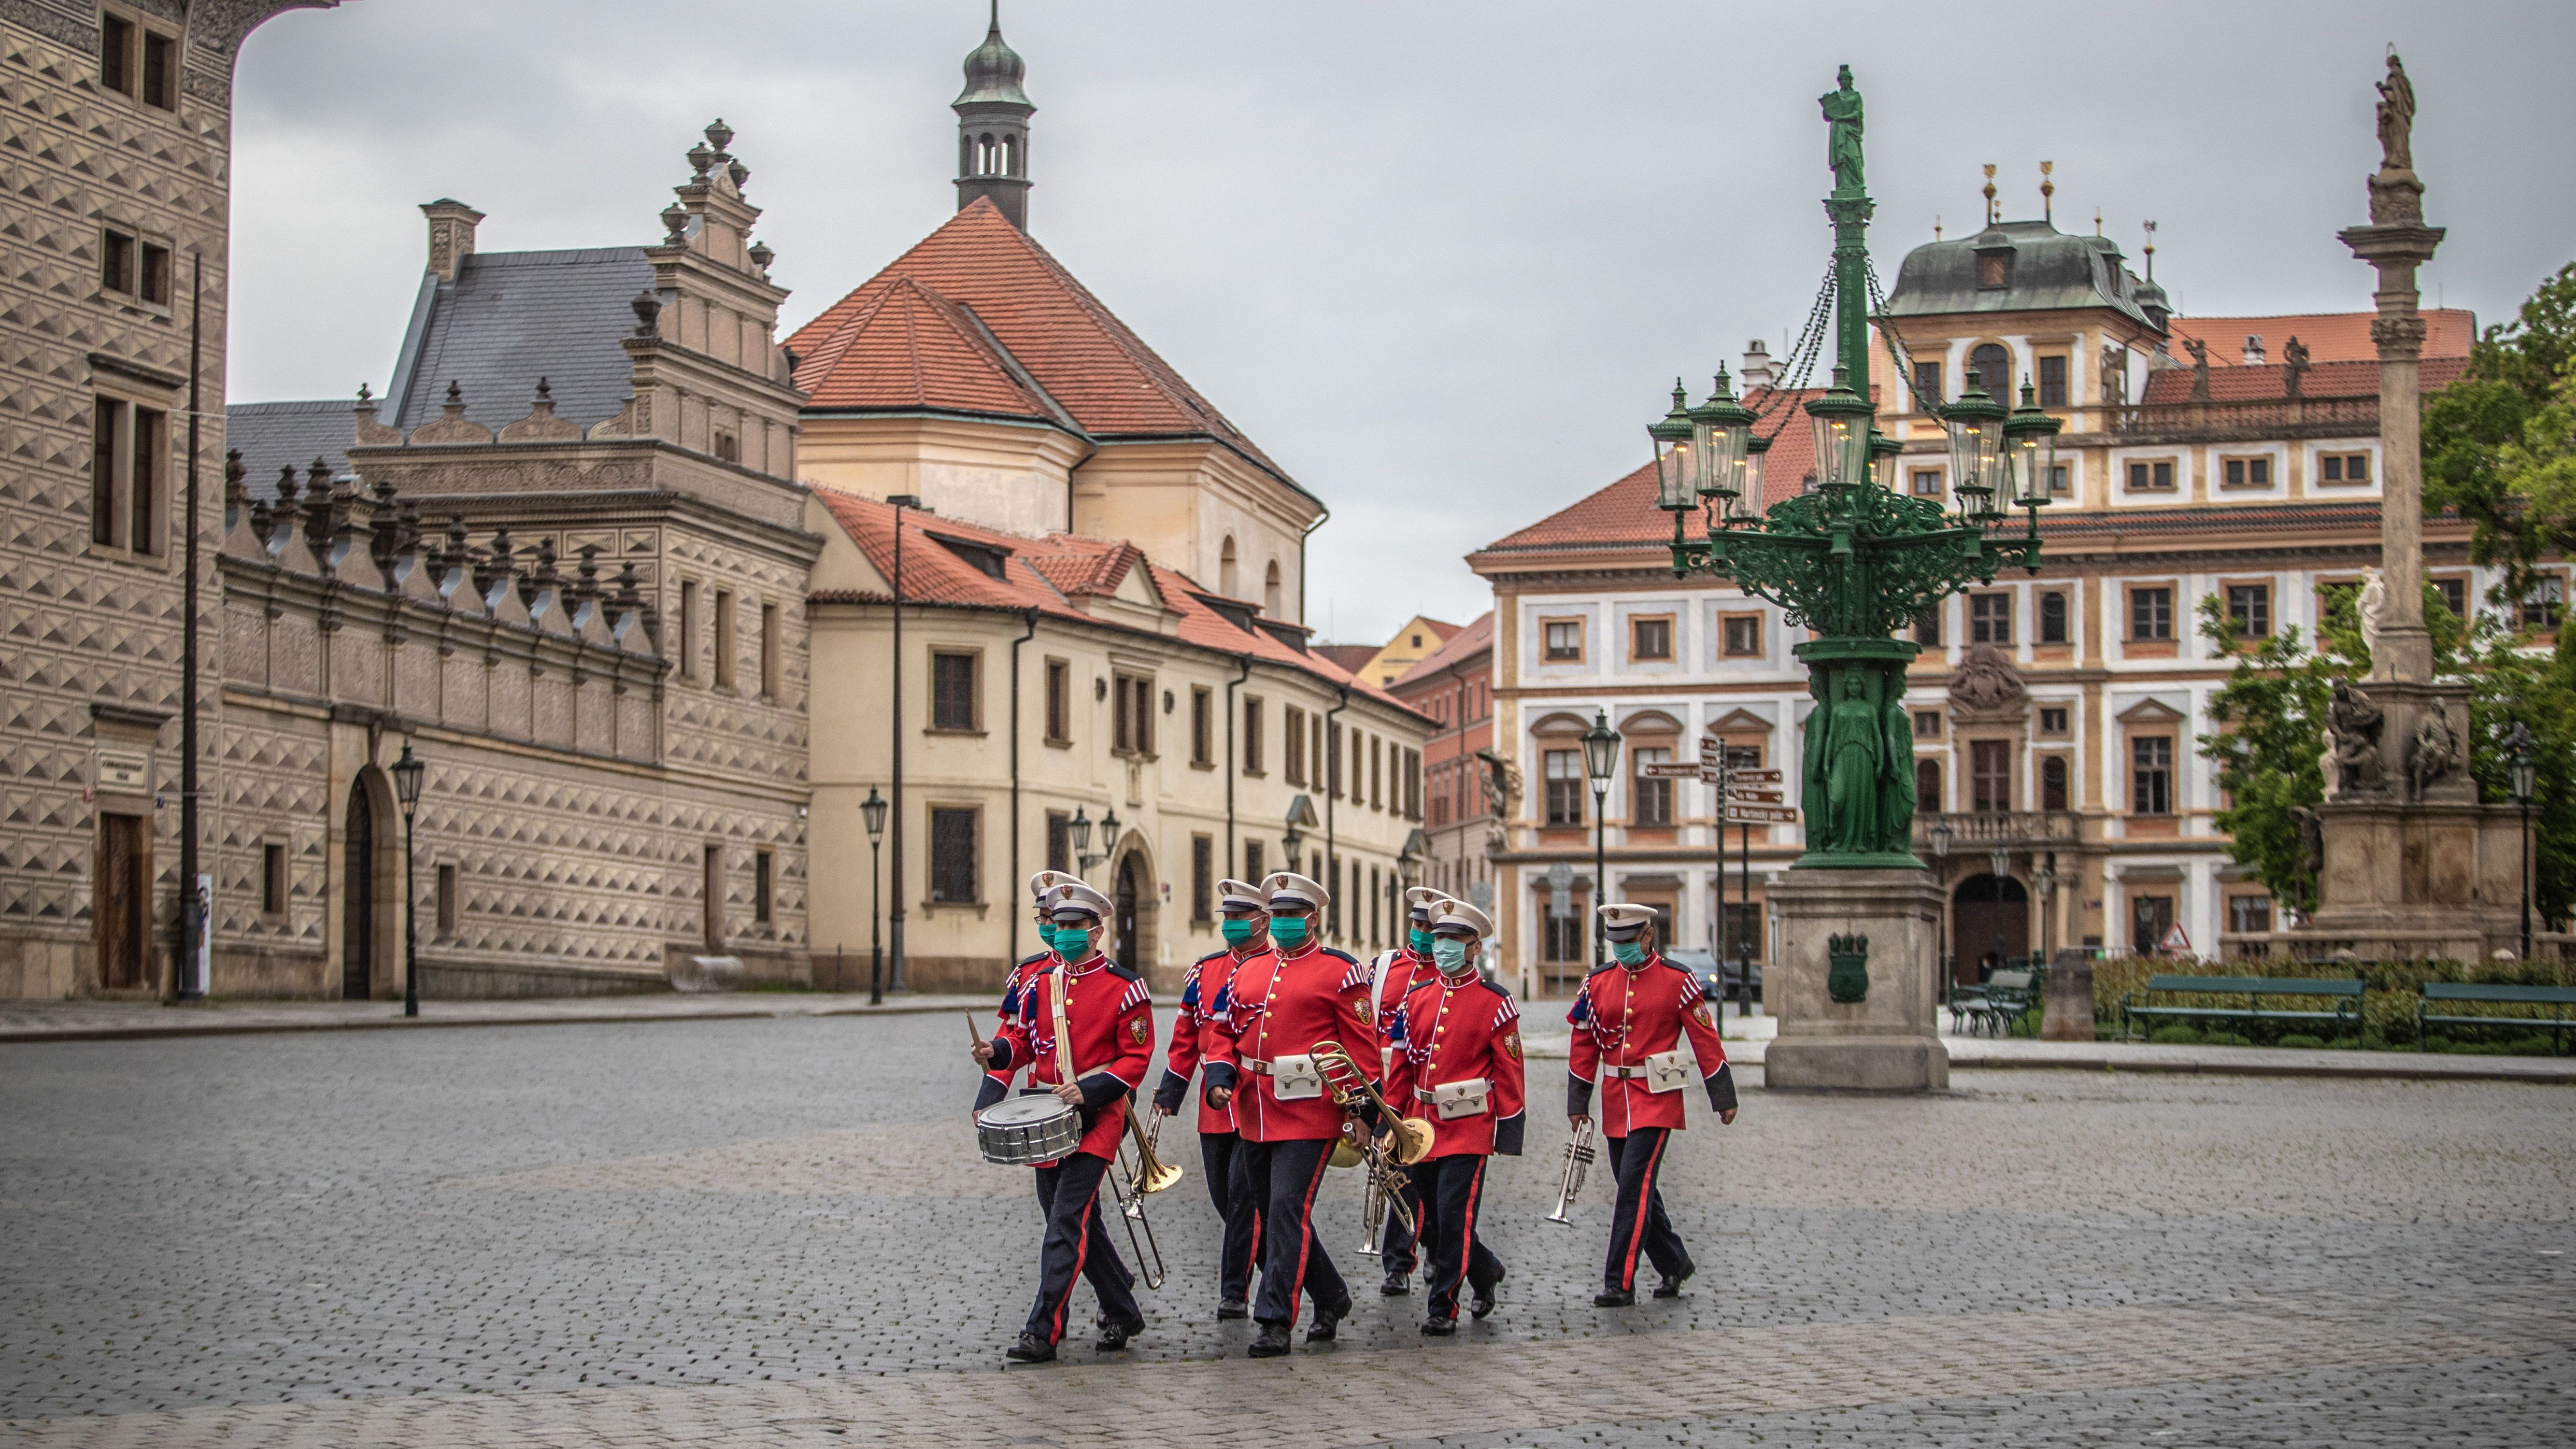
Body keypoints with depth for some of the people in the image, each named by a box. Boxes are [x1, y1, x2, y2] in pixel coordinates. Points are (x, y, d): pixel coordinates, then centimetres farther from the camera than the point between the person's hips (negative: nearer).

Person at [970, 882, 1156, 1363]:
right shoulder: (1038, 985, 10)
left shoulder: (1124, 987, -6)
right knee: (1082, 1225, 14)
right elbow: (1019, 1041, 14)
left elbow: (1136, 1058, -7)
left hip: (1096, 1119, -6)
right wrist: (996, 1052, -9)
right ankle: (1123, 1314, 33)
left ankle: (1042, 1333, -14)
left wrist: (1090, 1091, -19)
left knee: (1067, 1224, -13)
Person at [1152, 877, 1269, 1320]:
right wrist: (1170, 1090, 10)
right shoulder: (1205, 970, 12)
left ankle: (1235, 1291, -3)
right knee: (1223, 1195, 10)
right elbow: (1187, 1034, 15)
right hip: (1214, 1105, 6)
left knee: (1243, 1194, -9)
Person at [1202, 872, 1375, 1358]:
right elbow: (1226, 1033, 18)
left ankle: (1276, 1322, -9)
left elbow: (1363, 1044, -5)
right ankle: (1332, 1297, 31)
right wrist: (1220, 1078, -1)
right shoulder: (1248, 972, 14)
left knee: (1287, 1212, -12)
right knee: (1276, 1216, 13)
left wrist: (1361, 1112, -10)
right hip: (1255, 1114, 7)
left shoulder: (1340, 972, -3)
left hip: (1309, 1115, -7)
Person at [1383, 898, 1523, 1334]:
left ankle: (1444, 1309, -1)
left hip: (1469, 1129, -5)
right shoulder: (1416, 1000, 9)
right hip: (1422, 1128, 5)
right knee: (1432, 1221, 11)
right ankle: (1486, 1270, 35)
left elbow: (1509, 1070, -3)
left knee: (1454, 1217, -9)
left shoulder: (1495, 1003, -3)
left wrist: (1510, 1130, -5)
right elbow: (1401, 1067, 12)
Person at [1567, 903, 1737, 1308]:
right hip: (1615, 1102, 5)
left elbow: (1705, 1040, -2)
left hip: (1657, 1098, -5)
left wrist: (1724, 1098, 0)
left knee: (1634, 1187, -12)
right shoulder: (1597, 983, 6)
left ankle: (1620, 1283, -11)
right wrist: (1577, 1105, 7)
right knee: (1638, 1191, 12)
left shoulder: (1677, 980, -5)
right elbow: (1584, 1047, 9)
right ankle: (1674, 1263, 30)